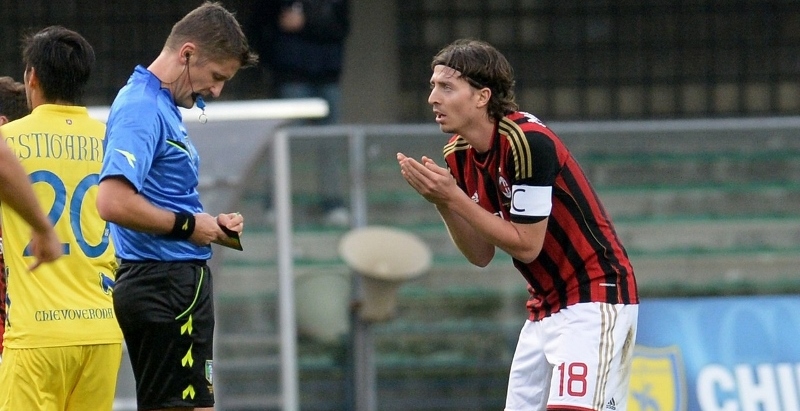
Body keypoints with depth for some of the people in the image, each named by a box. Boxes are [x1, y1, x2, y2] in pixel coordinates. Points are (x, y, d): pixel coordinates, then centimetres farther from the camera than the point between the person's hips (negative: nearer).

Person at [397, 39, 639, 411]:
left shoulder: (527, 142, -21)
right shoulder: (459, 154, 5)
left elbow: (526, 245, -20)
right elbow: (481, 254, 8)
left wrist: (454, 198, -19)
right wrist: (442, 201, -7)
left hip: (593, 299, -9)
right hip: (544, 307, 9)